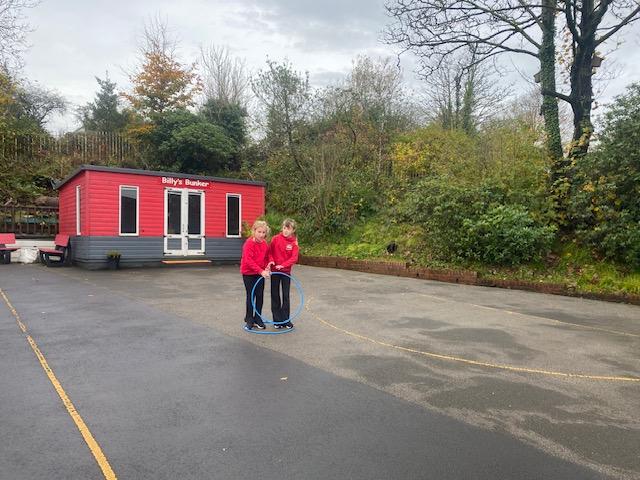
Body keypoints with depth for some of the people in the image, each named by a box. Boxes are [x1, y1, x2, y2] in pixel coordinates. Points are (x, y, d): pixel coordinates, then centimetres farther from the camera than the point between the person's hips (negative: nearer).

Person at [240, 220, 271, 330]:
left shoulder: (265, 243, -1)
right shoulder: (249, 243, -20)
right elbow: (248, 260, -27)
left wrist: (267, 268, -8)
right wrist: (261, 271, -34)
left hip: (261, 273, 5)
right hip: (248, 273, -5)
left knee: (260, 296, 6)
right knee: (251, 296, 3)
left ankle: (258, 319, 20)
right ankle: (249, 319, 18)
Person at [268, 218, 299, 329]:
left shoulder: (294, 242, -6)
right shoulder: (276, 238, -5)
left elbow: (294, 258, -12)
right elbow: (270, 252, 0)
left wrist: (282, 265, -23)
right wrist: (271, 261, -19)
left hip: (286, 271, 0)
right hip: (274, 270, 1)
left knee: (286, 295, 6)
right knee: (275, 295, 7)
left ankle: (286, 320, 17)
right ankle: (277, 320, 17)